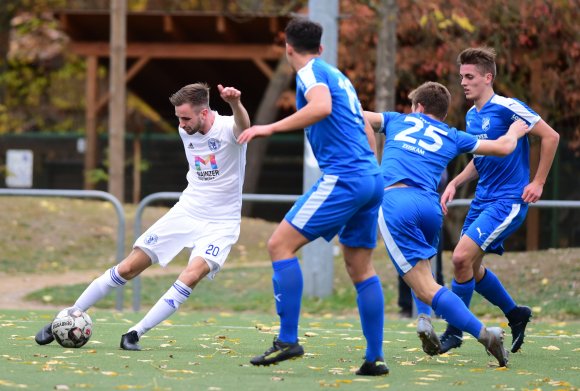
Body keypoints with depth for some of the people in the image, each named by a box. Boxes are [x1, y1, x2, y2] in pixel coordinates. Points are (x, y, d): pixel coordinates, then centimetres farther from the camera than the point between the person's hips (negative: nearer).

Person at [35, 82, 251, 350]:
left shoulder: (227, 128, -20)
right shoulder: (185, 131, 0)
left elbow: (243, 126, -47)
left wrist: (235, 103, -67)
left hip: (220, 224, -5)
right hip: (185, 213, 5)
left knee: (192, 275, -29)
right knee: (128, 268, 0)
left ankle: (134, 334, -19)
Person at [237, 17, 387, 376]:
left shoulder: (310, 72, -2)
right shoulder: (339, 77, 23)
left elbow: (322, 107, -24)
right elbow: (369, 134, 26)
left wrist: (271, 128, -21)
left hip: (343, 177, -9)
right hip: (371, 176, 9)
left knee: (281, 244, -7)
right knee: (361, 267, 12)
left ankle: (288, 339, -13)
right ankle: (375, 357, 10)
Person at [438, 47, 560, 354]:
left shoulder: (506, 108, -15)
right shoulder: (472, 116, 10)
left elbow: (550, 136, -13)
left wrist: (538, 183, -12)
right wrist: (455, 183, 9)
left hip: (508, 201, -9)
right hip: (483, 199, 9)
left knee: (462, 257, -18)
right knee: (471, 268, 12)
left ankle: (454, 331, -5)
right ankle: (515, 315, 32)